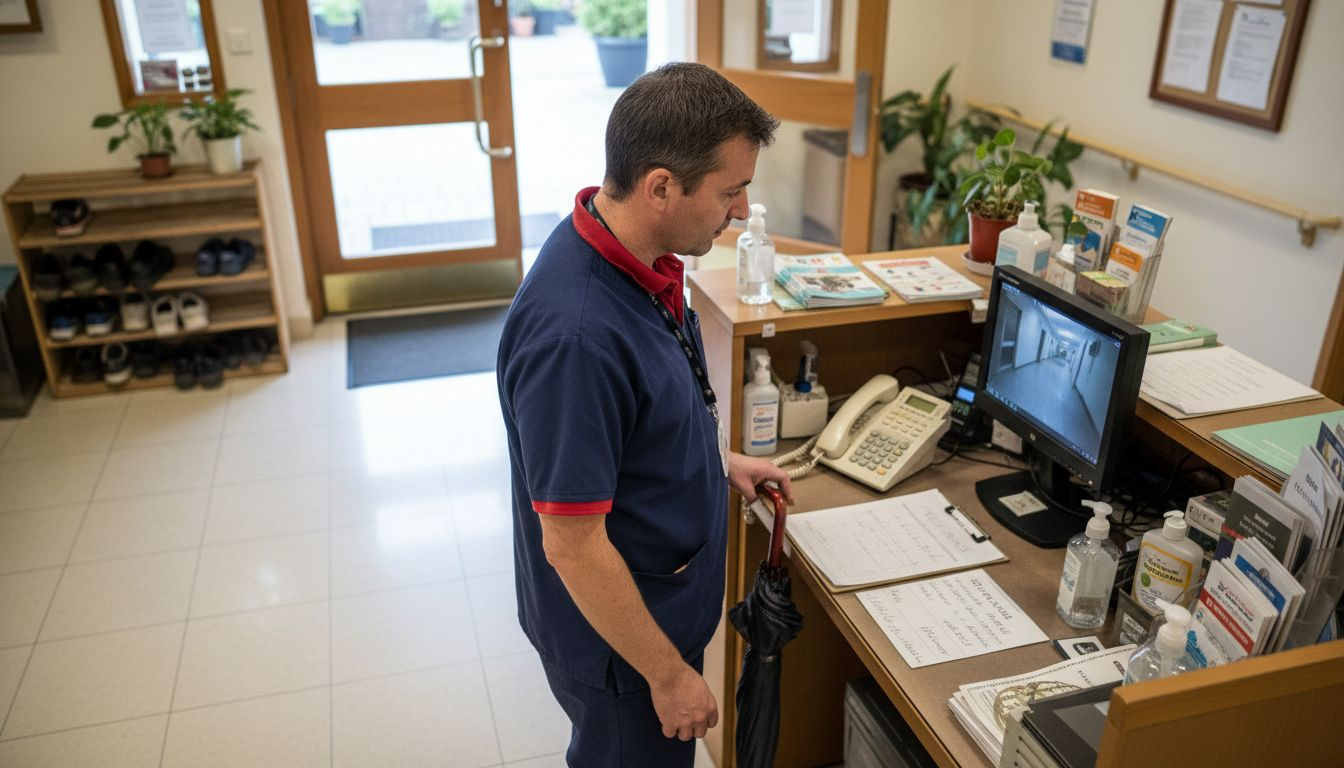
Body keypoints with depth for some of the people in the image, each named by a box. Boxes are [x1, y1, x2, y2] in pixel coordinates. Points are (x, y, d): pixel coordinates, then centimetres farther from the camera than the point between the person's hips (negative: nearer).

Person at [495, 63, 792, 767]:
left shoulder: (635, 257, -8)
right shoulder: (574, 336, -36)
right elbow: (572, 547, -29)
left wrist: (719, 459, 8)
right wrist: (669, 674, -19)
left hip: (662, 596, 8)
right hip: (617, 631, -8)